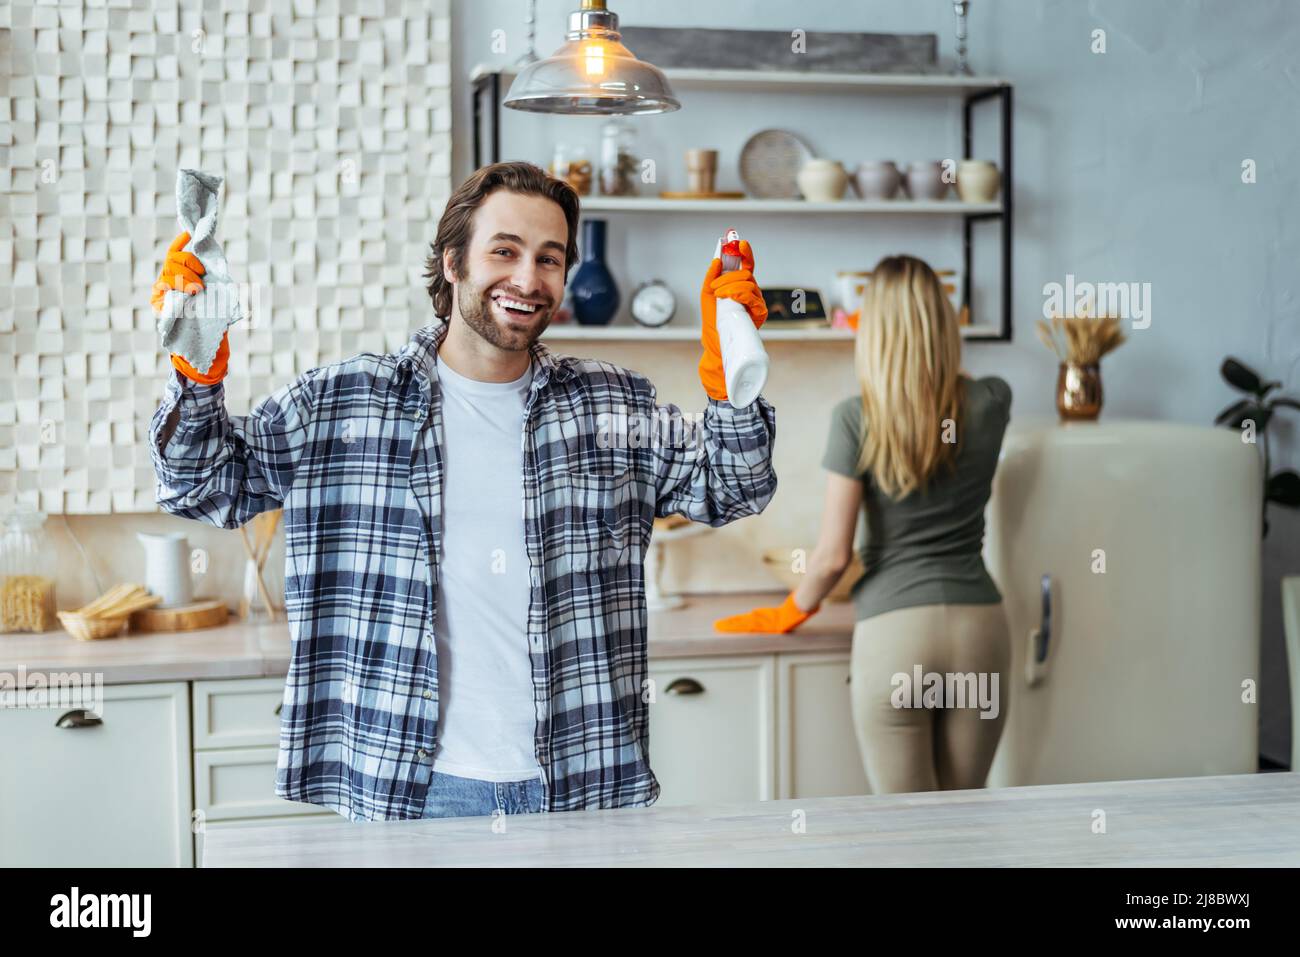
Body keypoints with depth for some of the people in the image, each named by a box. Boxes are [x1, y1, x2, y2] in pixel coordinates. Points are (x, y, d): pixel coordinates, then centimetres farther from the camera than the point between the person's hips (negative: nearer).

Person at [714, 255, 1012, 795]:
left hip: (894, 630, -3)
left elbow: (834, 555, -6)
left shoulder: (856, 418, -7)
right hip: (980, 627, 3)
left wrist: (790, 614, 12)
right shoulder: (990, 404, 2)